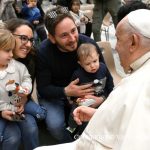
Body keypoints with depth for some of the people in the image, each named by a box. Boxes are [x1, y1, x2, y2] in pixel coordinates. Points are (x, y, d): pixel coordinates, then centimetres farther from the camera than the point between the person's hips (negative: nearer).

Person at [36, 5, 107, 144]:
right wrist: (66, 92, -35)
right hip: (53, 95, -1)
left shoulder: (89, 44, -19)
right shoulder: (43, 52, -23)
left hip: (82, 92, 2)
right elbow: (42, 89, -16)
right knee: (56, 125, -26)